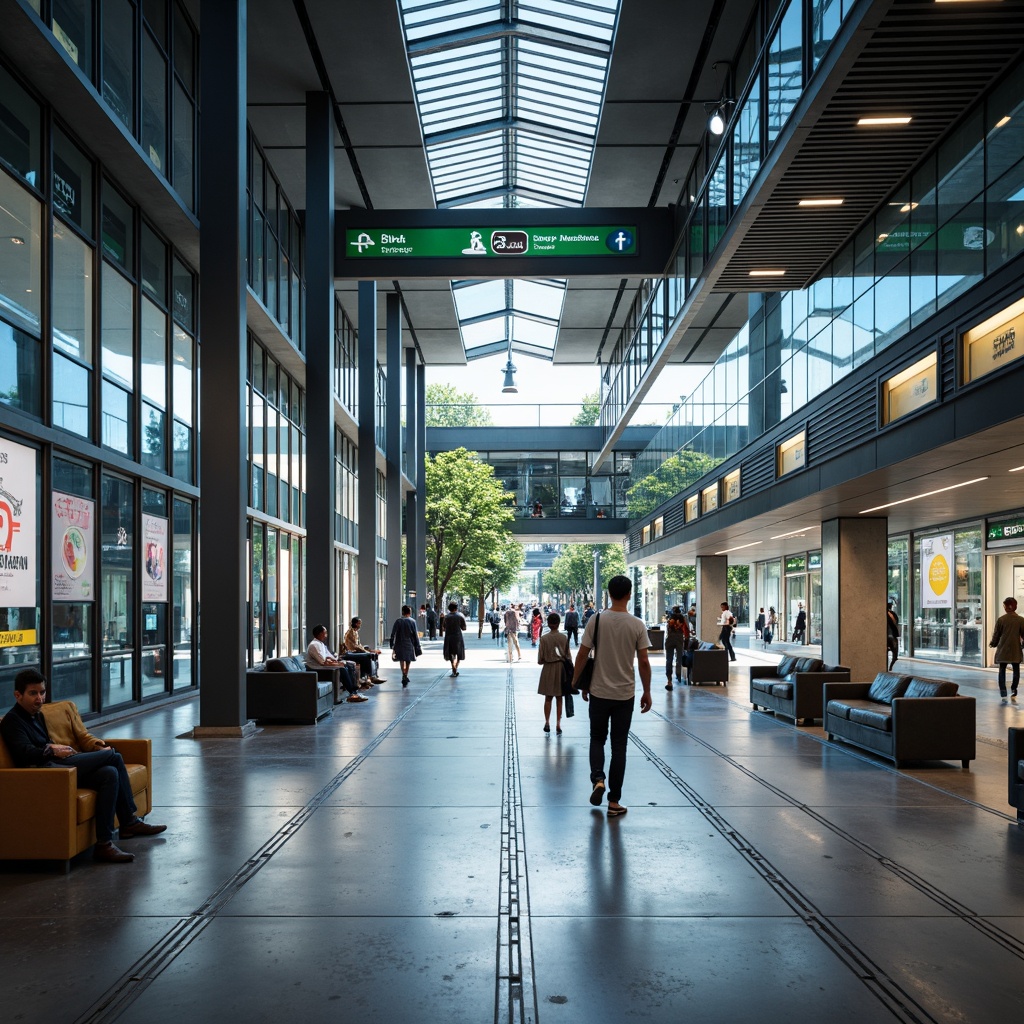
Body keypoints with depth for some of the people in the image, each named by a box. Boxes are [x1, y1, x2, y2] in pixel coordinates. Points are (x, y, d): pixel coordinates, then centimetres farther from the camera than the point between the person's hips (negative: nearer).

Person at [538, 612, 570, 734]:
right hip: (561, 669, 1)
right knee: (559, 698, 8)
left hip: (548, 669, -1)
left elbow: (540, 660, -9)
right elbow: (567, 656, -3)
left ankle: (547, 723, 16)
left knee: (548, 698, 12)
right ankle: (558, 725, 7)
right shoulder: (564, 638, -7)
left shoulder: (544, 638, -11)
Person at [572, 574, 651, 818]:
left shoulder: (597, 621, -7)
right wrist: (647, 692, 5)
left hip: (599, 692, 0)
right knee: (619, 745, 6)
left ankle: (597, 779, -6)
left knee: (597, 738, 19)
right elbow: (644, 662, -6)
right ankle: (614, 801, 7)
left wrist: (575, 681, 11)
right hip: (625, 695, 0)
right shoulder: (637, 625, -7)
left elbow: (582, 655, -5)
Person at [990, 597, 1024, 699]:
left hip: (1003, 649, 0)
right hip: (1015, 649, 0)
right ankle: (1013, 691, -1)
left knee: (1002, 671, 8)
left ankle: (1003, 693, 4)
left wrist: (993, 643, 19)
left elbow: (996, 634, 1)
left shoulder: (1001, 619, -6)